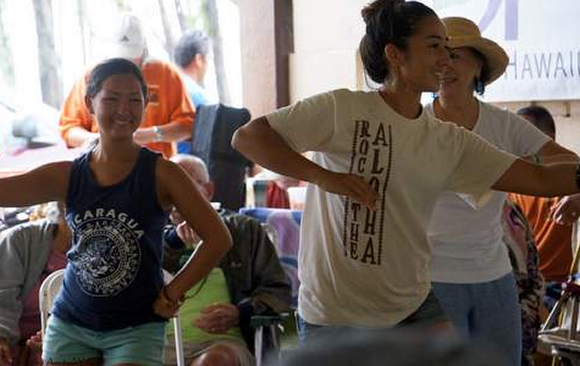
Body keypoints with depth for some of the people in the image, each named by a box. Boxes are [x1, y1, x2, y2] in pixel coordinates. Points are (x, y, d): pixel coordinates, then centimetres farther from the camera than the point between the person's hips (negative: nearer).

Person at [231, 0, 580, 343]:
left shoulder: (451, 142, 3)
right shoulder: (341, 109, -11)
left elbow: (539, 178, 2)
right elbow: (246, 137, -14)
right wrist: (324, 177, -24)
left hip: (414, 308, 5)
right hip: (335, 317, -5)